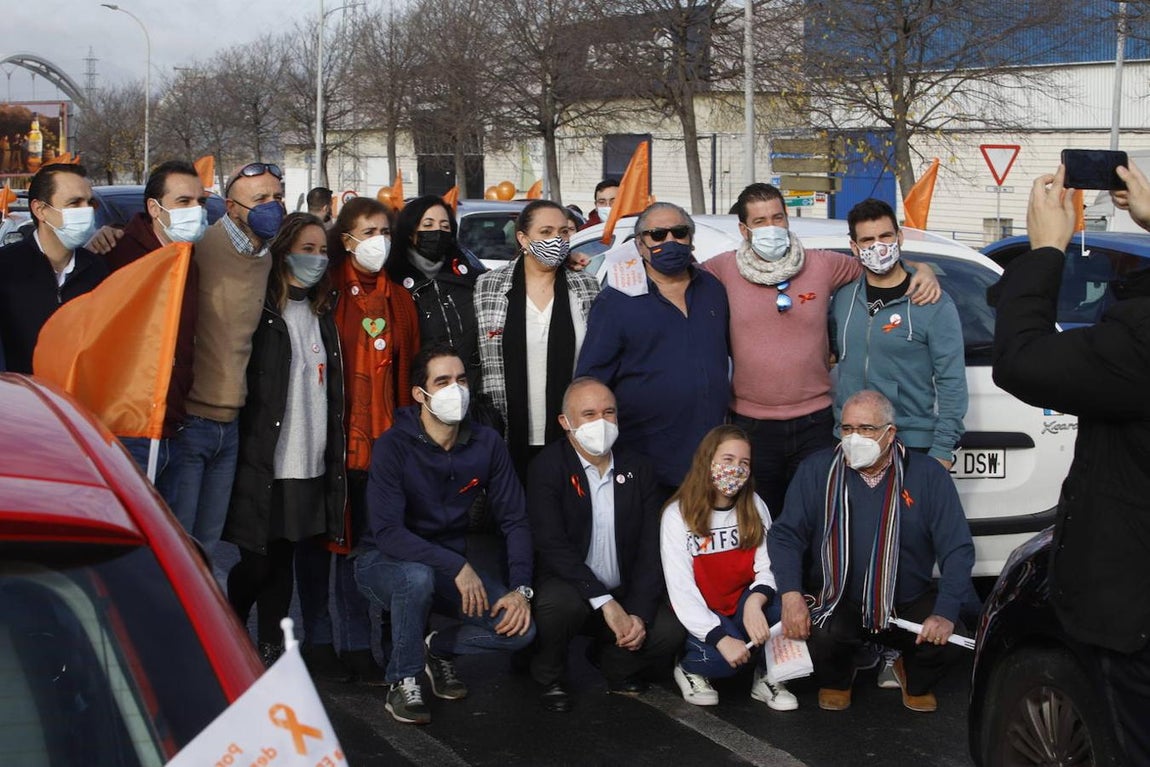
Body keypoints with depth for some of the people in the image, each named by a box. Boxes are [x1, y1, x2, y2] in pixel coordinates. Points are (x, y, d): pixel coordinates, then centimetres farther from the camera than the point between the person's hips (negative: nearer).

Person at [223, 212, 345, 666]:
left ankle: (271, 653, 19)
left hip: (308, 466, 6)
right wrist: (248, 454, -14)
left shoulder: (322, 316, 16)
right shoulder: (258, 311, -6)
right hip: (261, 463, -6)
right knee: (256, 562, -3)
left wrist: (334, 459, 13)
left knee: (282, 560, 11)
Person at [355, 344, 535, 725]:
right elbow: (388, 532, -27)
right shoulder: (393, 447, -19)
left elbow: (515, 520, -3)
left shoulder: (486, 443, -6)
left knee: (520, 627, -17)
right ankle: (402, 683, -14)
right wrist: (457, 566, -33)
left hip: (452, 567, 4)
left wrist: (521, 589, -16)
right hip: (384, 563, -4)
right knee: (418, 576, -39)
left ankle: (438, 648, 14)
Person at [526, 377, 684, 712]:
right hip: (568, 586, -3)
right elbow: (553, 545, -21)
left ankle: (613, 660, 13)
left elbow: (651, 549, -3)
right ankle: (549, 678, -3)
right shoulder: (547, 467, -10)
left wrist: (639, 614, -17)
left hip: (624, 593, 3)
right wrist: (606, 604, -27)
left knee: (670, 631, -22)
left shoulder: (638, 470, 2)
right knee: (561, 603, -37)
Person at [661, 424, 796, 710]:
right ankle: (690, 670, 3)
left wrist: (755, 603, -32)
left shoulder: (755, 508, 2)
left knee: (775, 601, -28)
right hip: (700, 619, -3)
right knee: (722, 657, -33)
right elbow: (681, 590, -17)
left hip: (743, 610, 4)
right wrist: (722, 638, -28)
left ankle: (767, 678, -5)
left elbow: (767, 568, -9)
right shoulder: (678, 515, -11)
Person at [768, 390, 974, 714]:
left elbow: (958, 549, -6)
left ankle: (916, 680, 16)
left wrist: (946, 613, -20)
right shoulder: (817, 470, -3)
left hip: (909, 604, 1)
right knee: (822, 635, -32)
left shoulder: (928, 475, -5)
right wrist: (791, 594, -20)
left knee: (953, 638, -24)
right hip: (837, 600, -1)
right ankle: (836, 679, 9)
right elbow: (785, 535, -3)